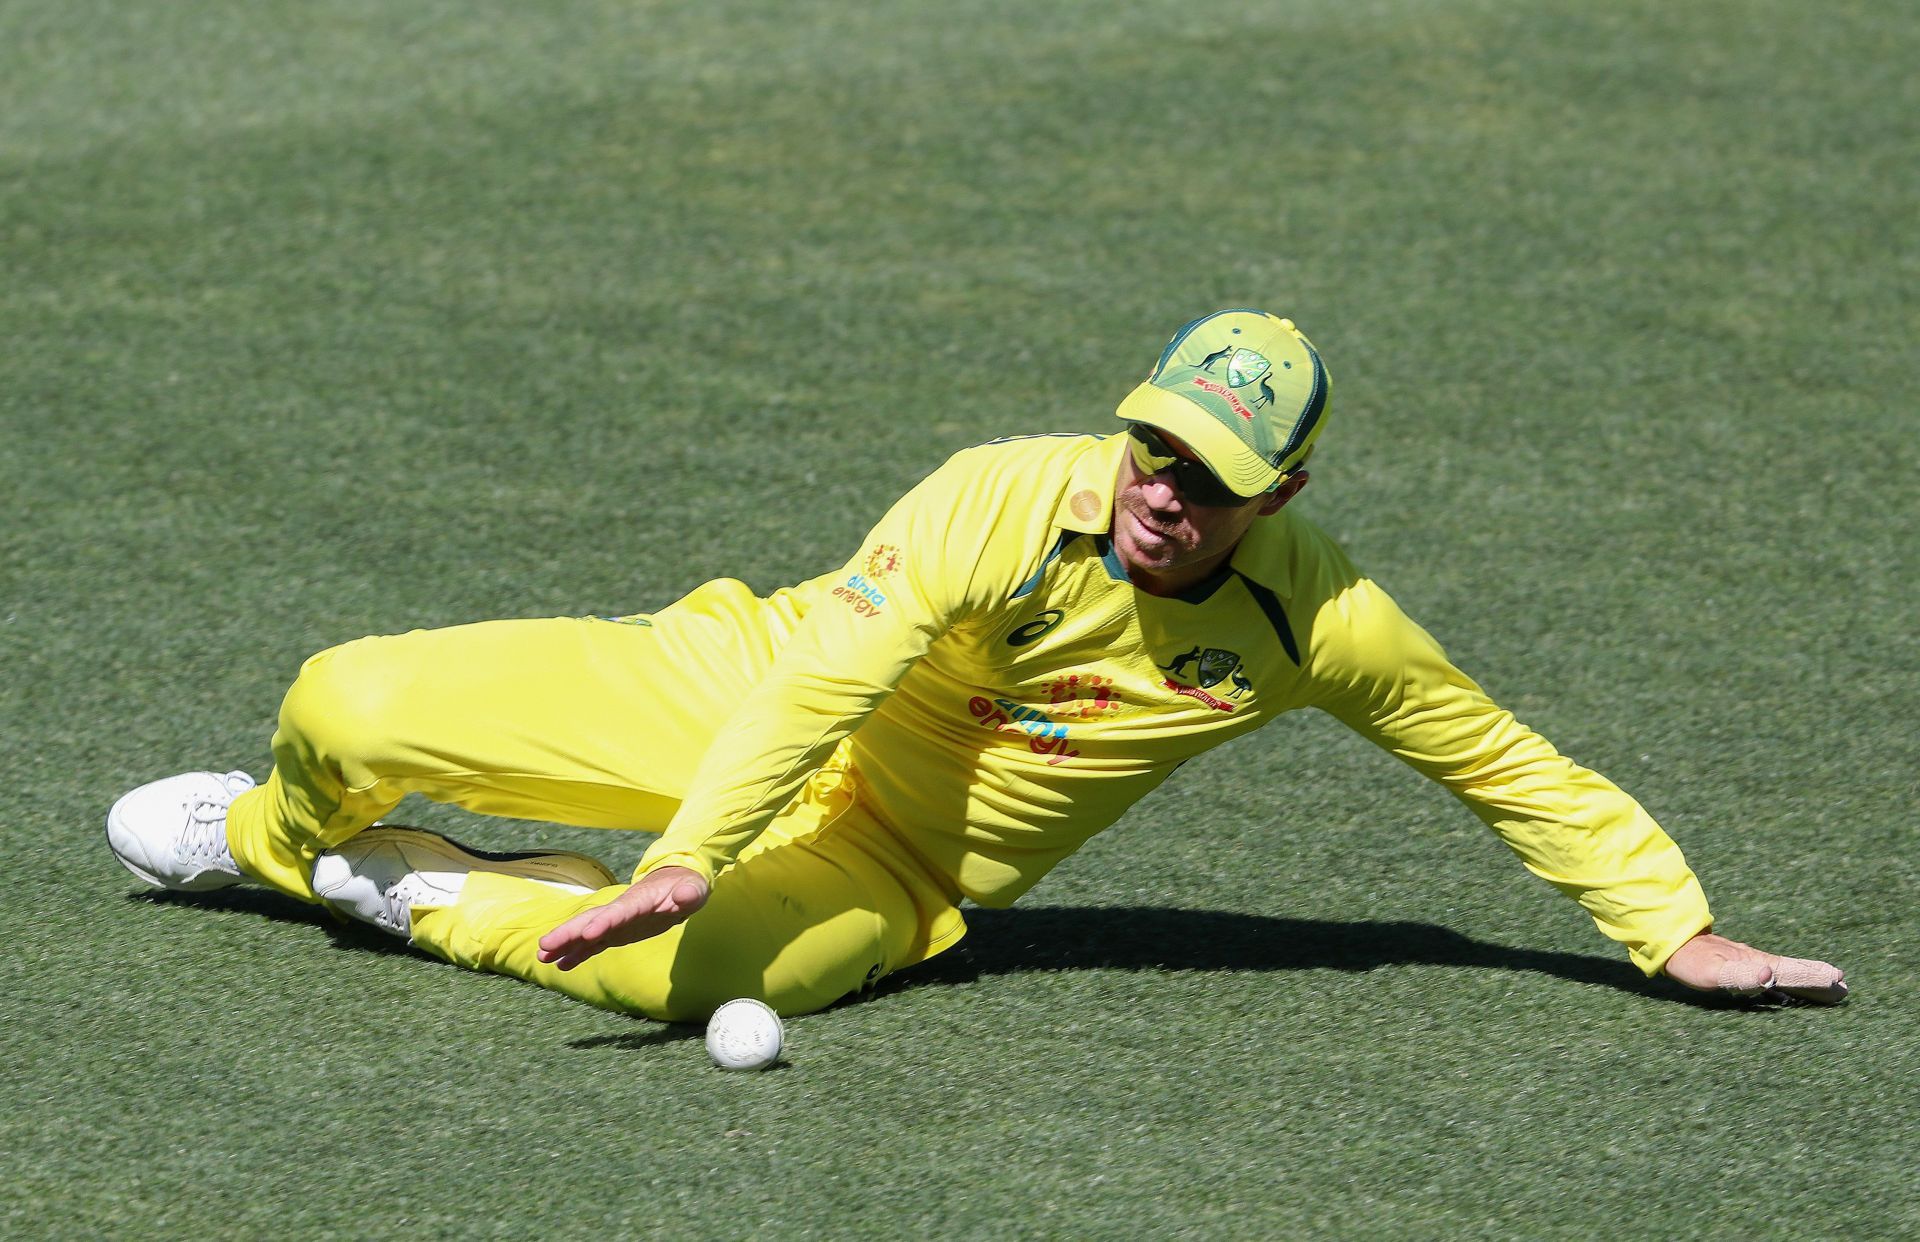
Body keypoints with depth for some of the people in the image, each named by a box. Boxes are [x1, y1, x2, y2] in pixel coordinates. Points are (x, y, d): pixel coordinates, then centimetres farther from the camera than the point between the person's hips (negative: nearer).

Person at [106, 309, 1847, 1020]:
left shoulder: (1318, 625, -15)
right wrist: (686, 858, -43)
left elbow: (1510, 767, -3)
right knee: (352, 706, -15)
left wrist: (1679, 931, -7)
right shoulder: (1009, 498, -24)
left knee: (720, 967, -38)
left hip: (891, 863, 1)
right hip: (736, 692, -1)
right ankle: (279, 826, 27)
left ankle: (416, 893, -6)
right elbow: (830, 669, -32)